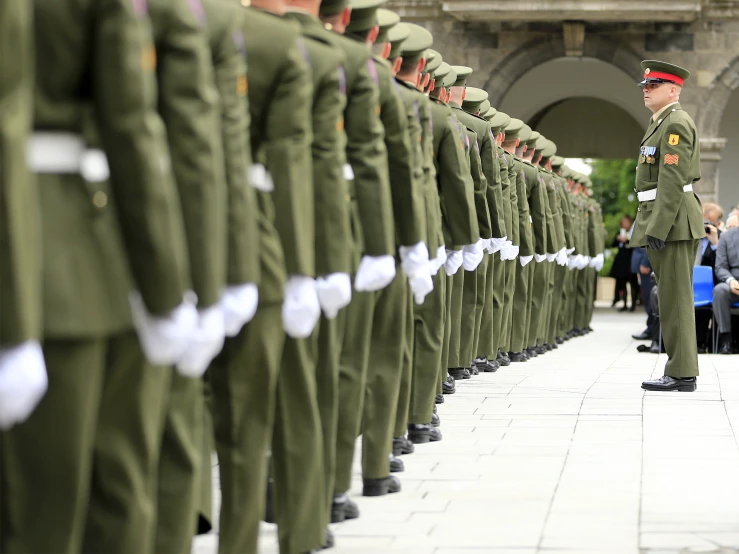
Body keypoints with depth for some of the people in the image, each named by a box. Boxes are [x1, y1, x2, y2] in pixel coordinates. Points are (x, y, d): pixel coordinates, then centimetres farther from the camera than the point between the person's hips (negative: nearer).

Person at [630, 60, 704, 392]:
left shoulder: (676, 123, -12)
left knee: (675, 298, -8)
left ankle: (681, 374, -5)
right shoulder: (662, 123, 19)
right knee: (673, 298, 11)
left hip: (672, 221, -10)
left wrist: (657, 228, -23)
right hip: (665, 221, 10)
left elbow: (672, 180, -20)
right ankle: (681, 368, 15)